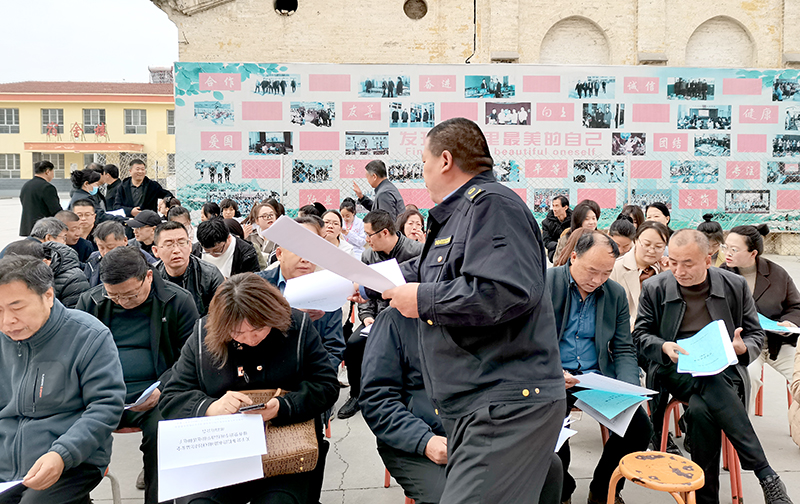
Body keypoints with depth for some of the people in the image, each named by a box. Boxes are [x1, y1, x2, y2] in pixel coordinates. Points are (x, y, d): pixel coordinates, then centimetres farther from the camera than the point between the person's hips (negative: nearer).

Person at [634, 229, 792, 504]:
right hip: (676, 370, -1)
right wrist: (664, 347, -16)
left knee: (701, 409, -34)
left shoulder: (735, 285, 6)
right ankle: (766, 475, -27)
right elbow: (640, 334, 7)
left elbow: (756, 334, 11)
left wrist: (743, 348, -13)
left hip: (723, 370, 1)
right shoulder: (654, 288, 3)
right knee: (712, 387, -36)